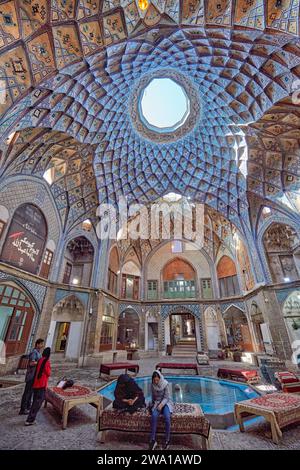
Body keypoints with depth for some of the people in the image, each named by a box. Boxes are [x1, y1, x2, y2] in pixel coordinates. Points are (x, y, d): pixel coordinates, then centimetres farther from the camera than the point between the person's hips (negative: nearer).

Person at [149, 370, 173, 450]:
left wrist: (161, 404, -26)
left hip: (165, 403, -2)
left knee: (167, 417, -30)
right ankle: (153, 440, -21)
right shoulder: (152, 385, -6)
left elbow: (166, 397, -14)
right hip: (156, 403, 2)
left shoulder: (165, 384, -16)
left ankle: (167, 440, -15)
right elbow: (153, 396, 9)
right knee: (154, 416, -28)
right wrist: (154, 404, -1)